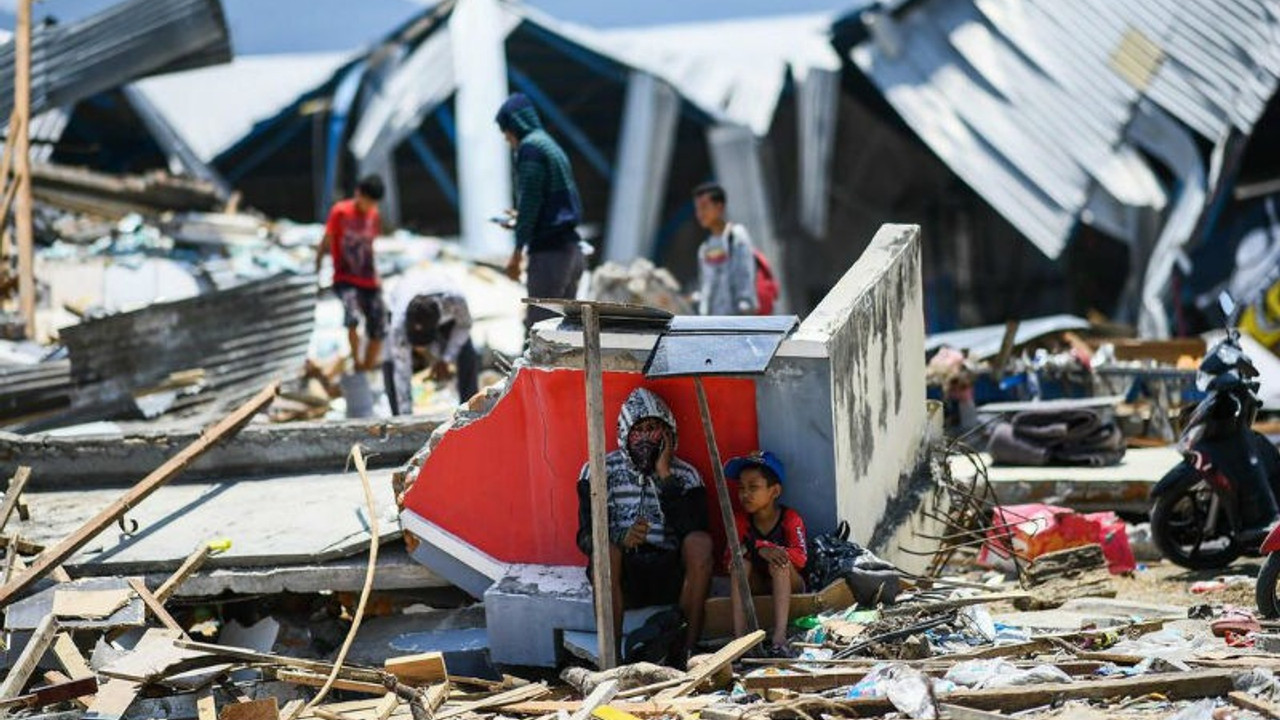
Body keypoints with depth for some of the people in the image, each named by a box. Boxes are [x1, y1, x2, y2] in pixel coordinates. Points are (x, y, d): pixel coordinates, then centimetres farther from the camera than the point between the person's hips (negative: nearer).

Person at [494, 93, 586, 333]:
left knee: (537, 325, -9)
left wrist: (517, 251, -14)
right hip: (570, 249, 9)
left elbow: (530, 202, -14)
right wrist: (520, 220, 31)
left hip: (549, 250, -9)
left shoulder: (530, 147, -7)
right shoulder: (551, 146, 20)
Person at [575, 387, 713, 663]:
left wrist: (665, 476, -11)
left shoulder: (685, 475, 8)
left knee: (701, 542, -27)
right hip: (623, 578, -1)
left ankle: (689, 648, -23)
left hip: (669, 577, 1)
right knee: (606, 547, -32)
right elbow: (586, 537, -7)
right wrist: (622, 538, -28)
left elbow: (692, 530, -9)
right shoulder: (600, 471, 4)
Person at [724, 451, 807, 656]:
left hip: (788, 585, -3)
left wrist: (763, 546, -33)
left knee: (779, 561, -32)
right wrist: (758, 550, -32)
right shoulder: (740, 520, -1)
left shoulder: (790, 519, -11)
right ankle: (739, 635, -37)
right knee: (743, 554, -23)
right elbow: (729, 560, -13)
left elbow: (800, 558, -24)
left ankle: (779, 637, -49)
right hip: (756, 587, 3)